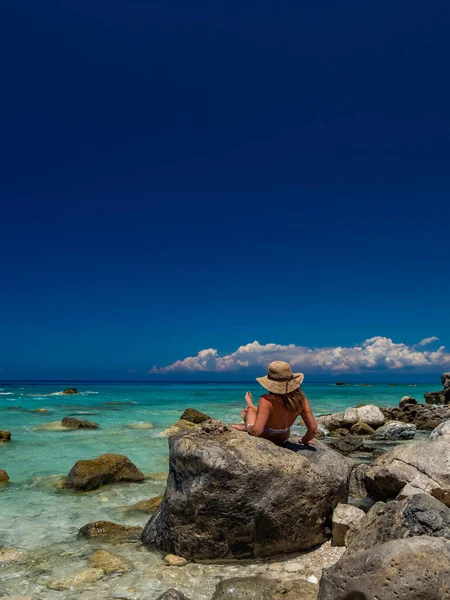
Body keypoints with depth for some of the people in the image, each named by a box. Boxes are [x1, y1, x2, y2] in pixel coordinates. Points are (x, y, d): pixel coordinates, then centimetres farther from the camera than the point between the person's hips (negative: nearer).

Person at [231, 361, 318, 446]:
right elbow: (313, 429, -19)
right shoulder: (300, 398, -22)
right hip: (283, 439, 5)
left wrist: (247, 427, -18)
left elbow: (256, 431, -40)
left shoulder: (267, 400, -36)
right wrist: (305, 440, 1)